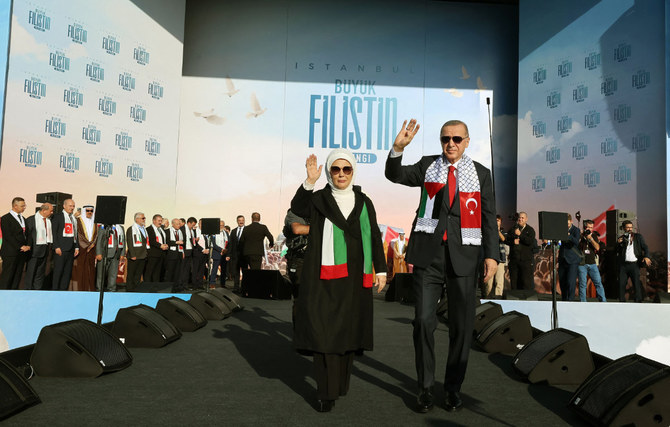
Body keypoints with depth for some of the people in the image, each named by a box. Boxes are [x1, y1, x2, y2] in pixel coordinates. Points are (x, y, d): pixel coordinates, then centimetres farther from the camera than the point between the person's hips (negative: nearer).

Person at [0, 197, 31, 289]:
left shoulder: (23, 219, 17)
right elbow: (8, 236, -13)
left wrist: (28, 246, 1)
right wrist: (20, 247, -15)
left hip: (22, 253, 7)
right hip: (11, 253, -7)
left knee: (17, 276, 8)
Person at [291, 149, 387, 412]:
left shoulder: (363, 202, 12)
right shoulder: (318, 199, 5)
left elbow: (375, 237, 12)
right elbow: (297, 208, -17)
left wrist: (380, 270, 6)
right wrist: (309, 181, -32)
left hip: (354, 276, 2)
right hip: (325, 275, -2)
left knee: (348, 329, 8)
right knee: (324, 329, -6)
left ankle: (341, 385, 23)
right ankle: (326, 392, 1)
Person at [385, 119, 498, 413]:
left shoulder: (481, 174, 8)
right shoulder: (428, 165, 9)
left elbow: (489, 217, 6)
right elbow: (395, 175, -5)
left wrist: (491, 255, -4)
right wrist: (398, 148, -23)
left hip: (464, 256, 0)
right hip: (428, 254, 0)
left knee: (462, 325, 7)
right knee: (424, 321, 0)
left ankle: (454, 388, 24)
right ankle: (426, 387, 15)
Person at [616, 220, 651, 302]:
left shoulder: (638, 236, 10)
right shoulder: (621, 238, 13)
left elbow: (645, 247, 3)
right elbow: (617, 251, 13)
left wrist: (646, 256, -15)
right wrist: (618, 243, -6)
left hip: (634, 264, -2)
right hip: (623, 265, 2)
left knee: (637, 283, -5)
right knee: (621, 284, 2)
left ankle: (638, 302, -1)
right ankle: (622, 301, 10)